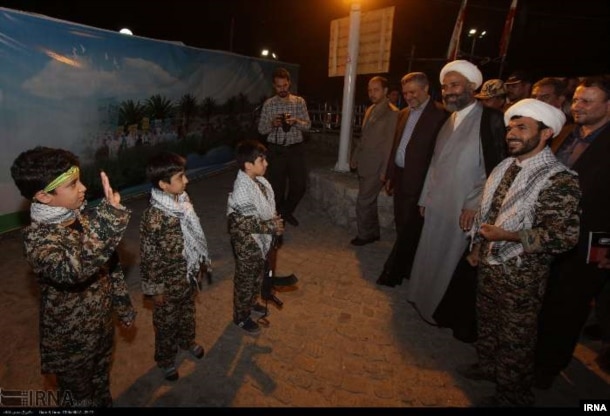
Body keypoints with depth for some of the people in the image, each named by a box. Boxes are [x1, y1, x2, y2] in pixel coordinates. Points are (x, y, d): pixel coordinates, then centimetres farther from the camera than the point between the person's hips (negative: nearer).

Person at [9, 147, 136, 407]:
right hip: (71, 340, -5)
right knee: (81, 397, 20)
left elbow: (110, 265, 4)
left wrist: (124, 307, 10)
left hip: (102, 326, 6)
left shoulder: (83, 219, -8)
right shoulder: (37, 238, -28)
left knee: (101, 386, 29)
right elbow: (72, 269, -50)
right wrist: (110, 216, -55)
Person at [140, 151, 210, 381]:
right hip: (169, 281, -6)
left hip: (189, 274, 6)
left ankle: (187, 340, 55)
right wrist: (155, 289, -12)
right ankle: (165, 359, 42)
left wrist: (201, 262, 14)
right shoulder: (153, 217, -29)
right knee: (166, 322, 18)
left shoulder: (182, 201, -7)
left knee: (187, 311, 29)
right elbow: (148, 256, -19)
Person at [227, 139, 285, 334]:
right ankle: (241, 317, 33)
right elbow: (243, 223, -29)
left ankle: (251, 303, 51)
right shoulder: (242, 190, -29)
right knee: (245, 280, 12)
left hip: (260, 240, 9)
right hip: (247, 244, -8)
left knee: (257, 275, 27)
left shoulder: (258, 180, -2)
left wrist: (275, 219, -4)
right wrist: (271, 226, -25)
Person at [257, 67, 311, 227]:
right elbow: (261, 129, 1)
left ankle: (287, 211, 30)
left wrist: (296, 121, -20)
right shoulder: (268, 104, 1)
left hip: (296, 149, 2)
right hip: (276, 150, -1)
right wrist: (272, 124, -20)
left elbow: (308, 125, 1)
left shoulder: (300, 102, 3)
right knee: (276, 186, 5)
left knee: (300, 185, 3)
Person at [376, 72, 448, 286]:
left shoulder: (440, 114, -11)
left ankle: (392, 272, 13)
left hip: (418, 181, -7)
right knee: (402, 227, 15)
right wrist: (390, 176, 16)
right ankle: (405, 268, 31)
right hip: (400, 177, 8)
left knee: (409, 228, 1)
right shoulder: (404, 114, 13)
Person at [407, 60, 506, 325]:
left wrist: (475, 205, -18)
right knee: (432, 257, 15)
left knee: (457, 262, 6)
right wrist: (425, 198, 12)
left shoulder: (490, 119, -10)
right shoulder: (448, 121, 12)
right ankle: (429, 301, 35)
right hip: (438, 206, 6)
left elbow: (496, 168, -14)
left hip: (465, 210, -6)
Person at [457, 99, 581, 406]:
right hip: (489, 264, 7)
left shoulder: (559, 180, -20)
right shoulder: (505, 167, 4)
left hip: (521, 274, -7)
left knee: (515, 338, 12)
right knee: (486, 321, 25)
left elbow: (564, 237, -22)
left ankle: (512, 395, 35)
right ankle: (487, 365, 49)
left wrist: (507, 236, -25)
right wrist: (479, 245, 7)